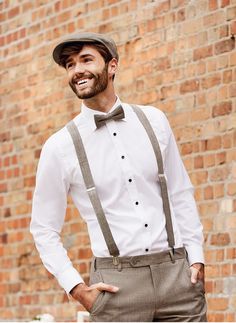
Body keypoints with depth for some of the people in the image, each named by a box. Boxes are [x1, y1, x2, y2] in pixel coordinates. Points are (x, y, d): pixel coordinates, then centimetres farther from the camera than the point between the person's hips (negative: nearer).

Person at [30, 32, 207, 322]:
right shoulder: (60, 146, -1)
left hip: (176, 272, 2)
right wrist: (76, 287, -4)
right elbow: (43, 229, 4)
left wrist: (196, 257, 4)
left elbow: (181, 193, 12)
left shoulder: (153, 121, 6)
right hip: (117, 283, -2)